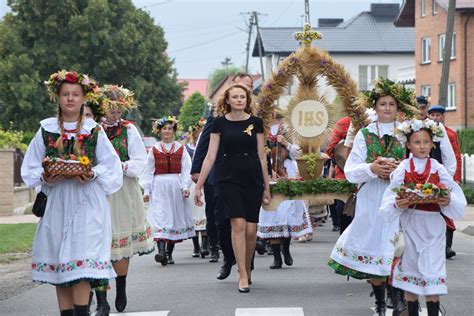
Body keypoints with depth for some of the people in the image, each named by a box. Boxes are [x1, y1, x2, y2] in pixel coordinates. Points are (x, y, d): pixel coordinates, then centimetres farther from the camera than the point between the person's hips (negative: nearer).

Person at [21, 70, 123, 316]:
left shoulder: (94, 131, 5)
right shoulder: (46, 131, 7)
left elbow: (110, 166, 6)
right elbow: (30, 168, 9)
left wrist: (93, 175, -13)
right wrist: (44, 177, -11)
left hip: (87, 204, -2)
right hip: (56, 203, 2)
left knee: (82, 259, -12)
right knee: (58, 260, 3)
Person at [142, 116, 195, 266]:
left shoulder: (181, 149, 8)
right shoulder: (154, 150, 8)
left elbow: (186, 169, 2)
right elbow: (148, 171, 7)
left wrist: (185, 186, -10)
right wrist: (146, 190, 1)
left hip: (176, 187, 1)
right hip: (159, 188, -1)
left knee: (175, 219, 5)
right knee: (160, 218, -15)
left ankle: (169, 253, 14)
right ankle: (161, 251, -27)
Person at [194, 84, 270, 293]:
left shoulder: (255, 122, 5)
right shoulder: (220, 123, 2)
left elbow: (262, 156, 9)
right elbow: (210, 156, 2)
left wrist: (266, 187, 10)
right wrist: (198, 185, 0)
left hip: (253, 180, 1)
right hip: (230, 179, -1)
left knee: (251, 230, -1)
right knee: (238, 225, -13)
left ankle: (247, 269, 20)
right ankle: (243, 276, -9)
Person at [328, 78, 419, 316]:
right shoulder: (364, 134, 8)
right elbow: (350, 171, 3)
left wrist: (399, 169, -14)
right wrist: (372, 168, -14)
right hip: (371, 199, 1)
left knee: (395, 250, -7)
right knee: (373, 250, 1)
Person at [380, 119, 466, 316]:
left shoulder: (438, 169, 2)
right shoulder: (402, 170, 1)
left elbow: (457, 199, 1)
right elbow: (389, 200, -3)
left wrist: (448, 201, -20)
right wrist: (398, 205, -23)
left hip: (433, 226, 0)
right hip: (410, 225, 0)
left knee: (432, 275, -3)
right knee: (410, 270, 6)